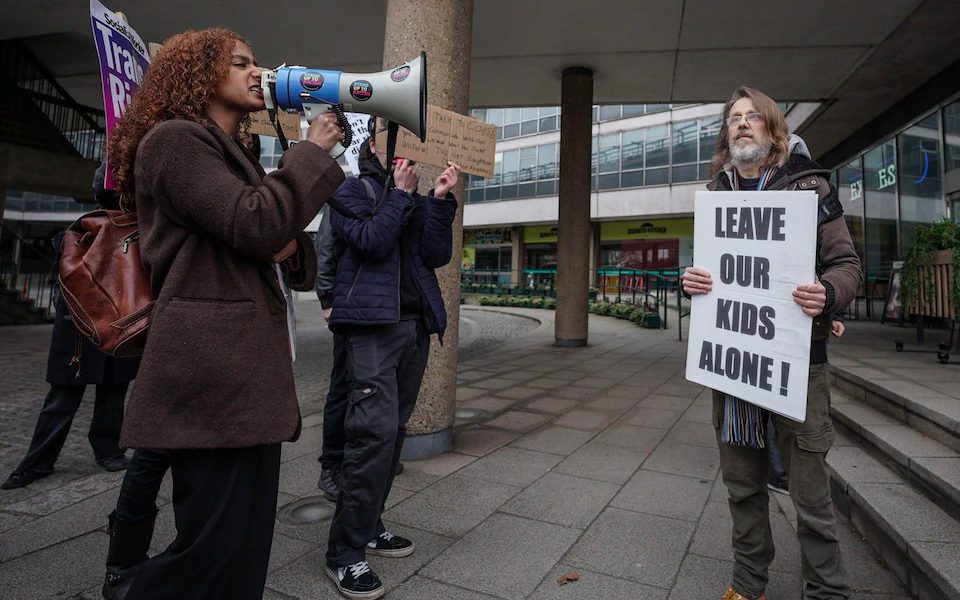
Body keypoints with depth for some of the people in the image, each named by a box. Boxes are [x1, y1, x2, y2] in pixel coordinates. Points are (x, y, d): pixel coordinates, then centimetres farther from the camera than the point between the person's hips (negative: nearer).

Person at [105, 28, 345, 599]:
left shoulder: (236, 155, 25)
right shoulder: (176, 140, -2)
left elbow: (275, 248, 24)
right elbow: (255, 225, -17)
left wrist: (291, 247, 0)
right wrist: (313, 154, -4)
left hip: (250, 372, 9)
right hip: (214, 373, -9)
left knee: (249, 539, 12)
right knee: (216, 544, -5)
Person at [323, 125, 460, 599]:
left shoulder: (417, 199, 19)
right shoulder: (353, 190, 4)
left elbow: (437, 255, 6)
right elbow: (372, 241, -13)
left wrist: (441, 199, -3)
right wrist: (401, 192, -5)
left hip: (415, 324, 7)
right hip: (373, 323, -6)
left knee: (394, 428, 9)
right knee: (375, 430, -15)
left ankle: (368, 524, 23)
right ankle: (345, 551, -4)